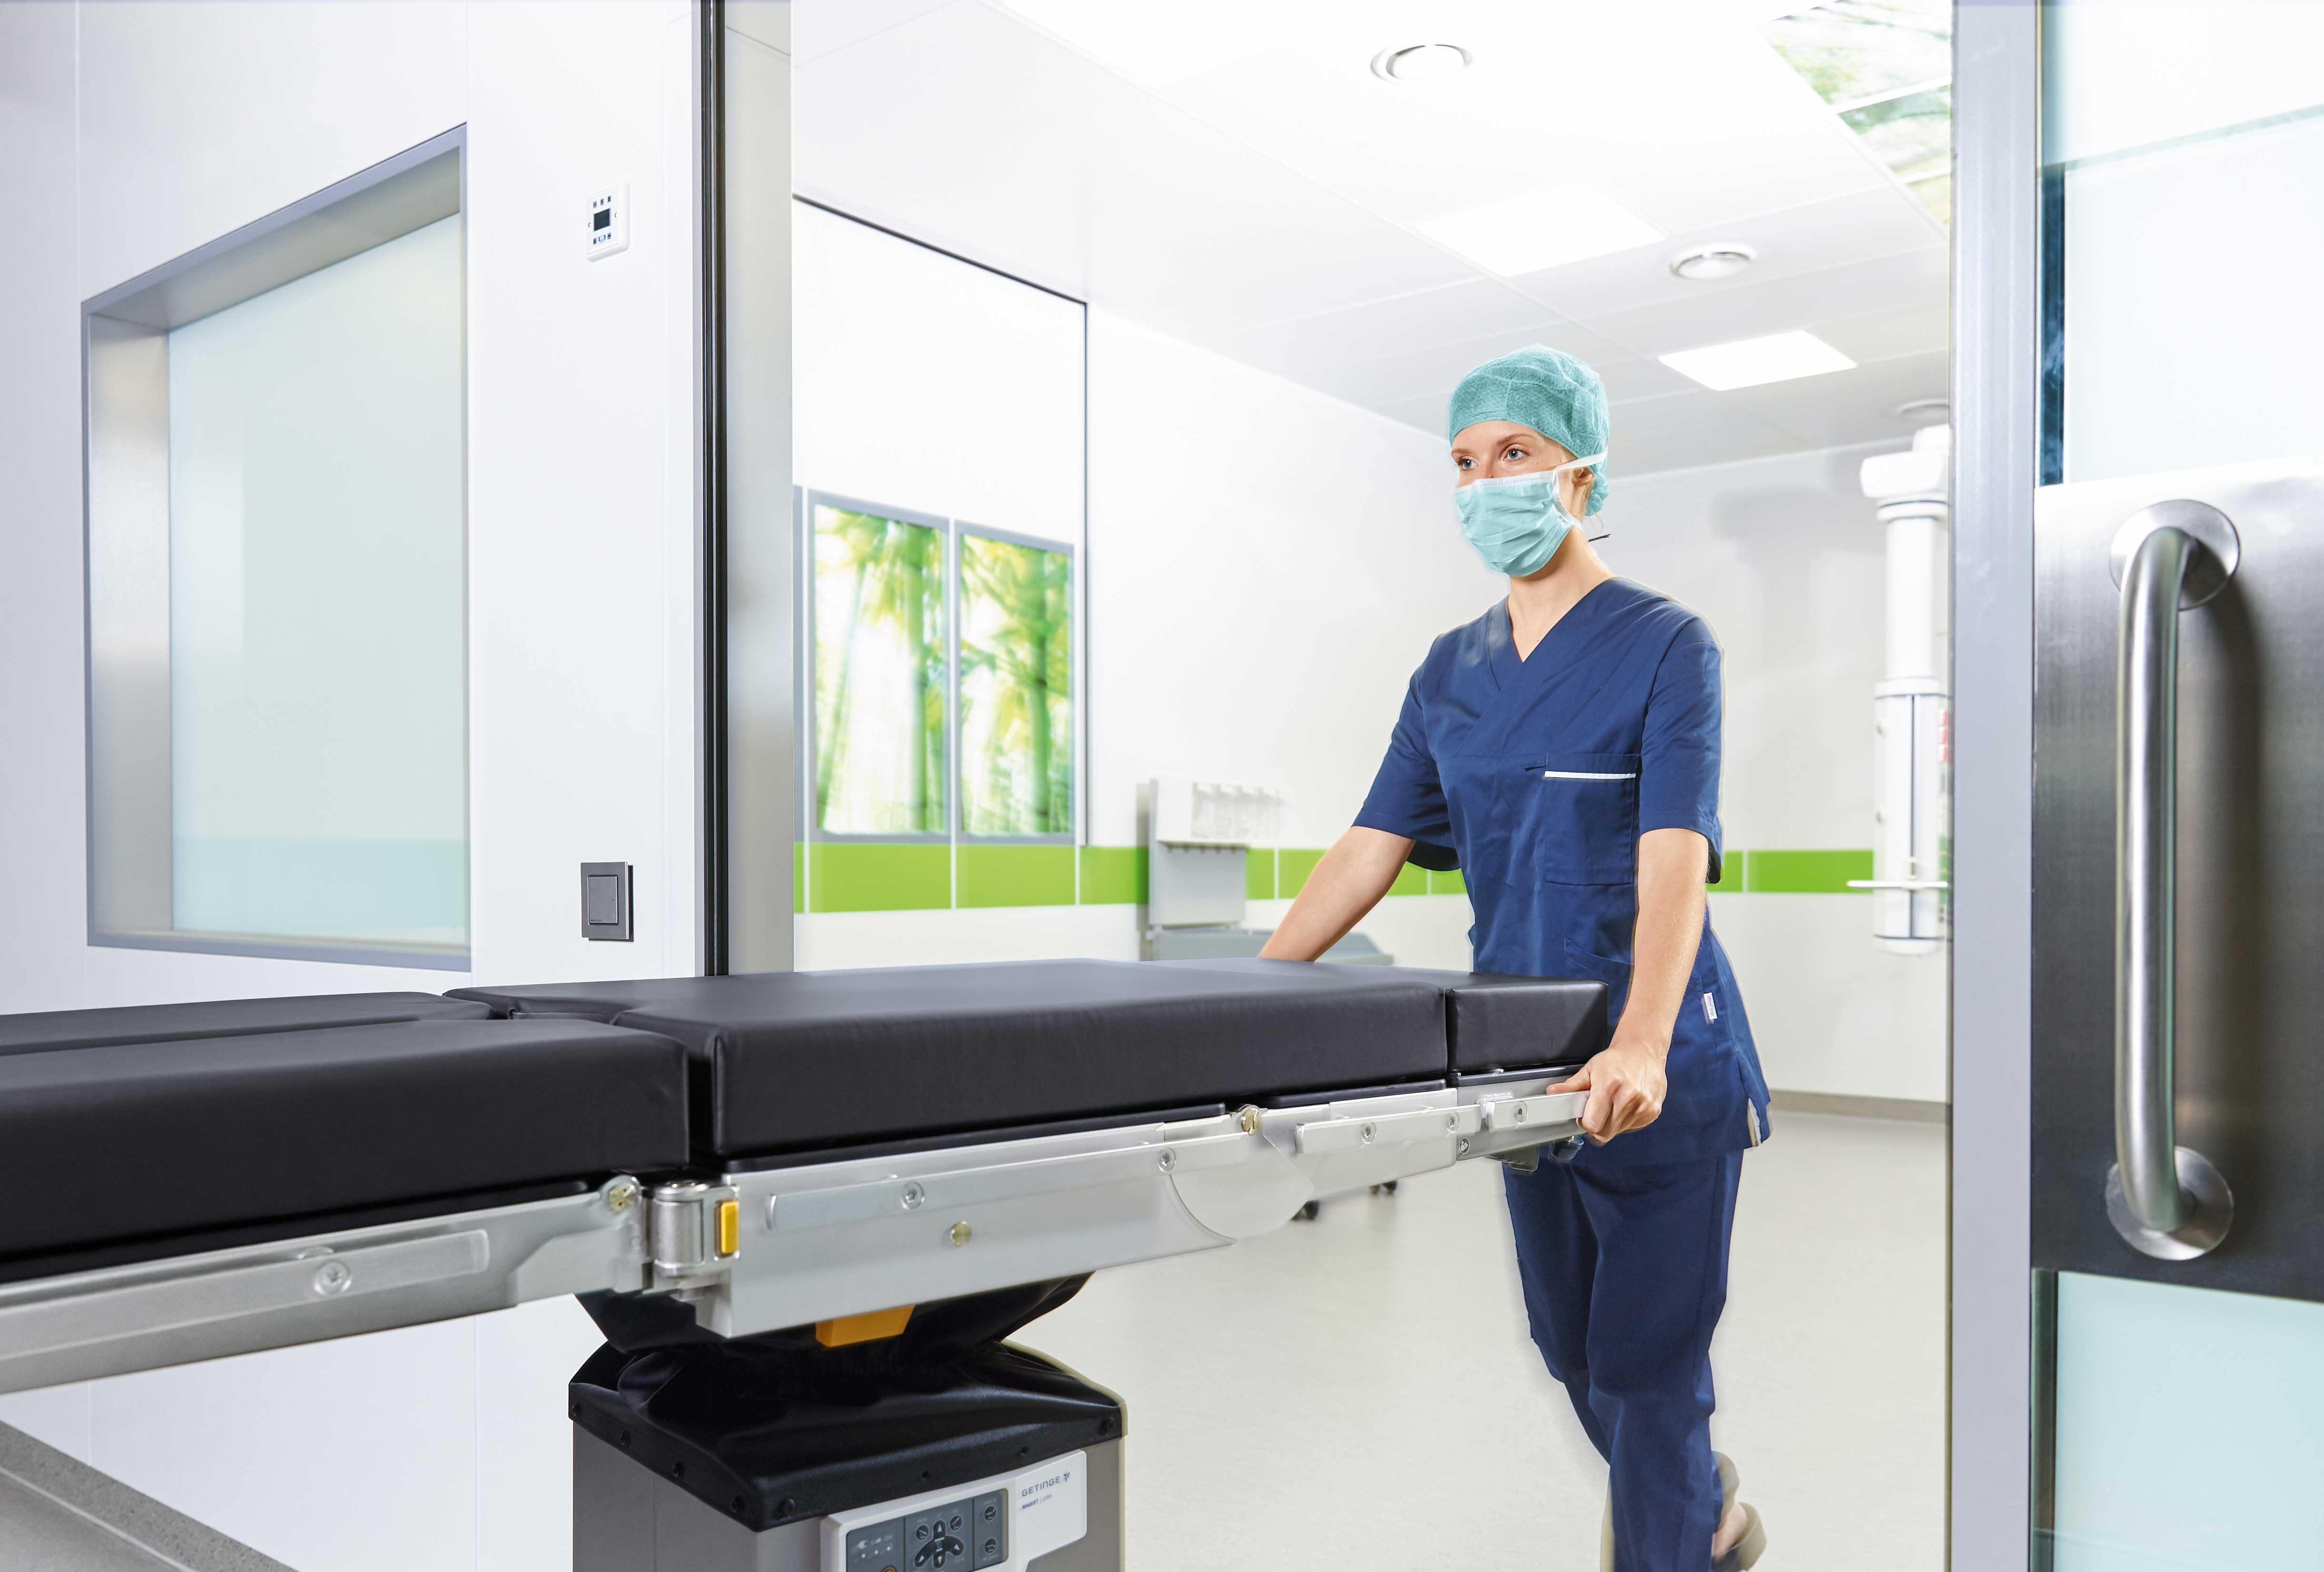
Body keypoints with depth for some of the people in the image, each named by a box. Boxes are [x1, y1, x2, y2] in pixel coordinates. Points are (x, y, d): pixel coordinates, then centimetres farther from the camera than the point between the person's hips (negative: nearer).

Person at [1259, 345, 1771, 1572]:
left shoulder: (1665, 645, -8)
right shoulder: (1450, 672, 9)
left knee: (1648, 1358, 2)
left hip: (1657, 1072, -6)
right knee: (1571, 1346, 20)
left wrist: (1640, 1046, -35)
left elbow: (1674, 857, -21)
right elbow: (1370, 848, 6)